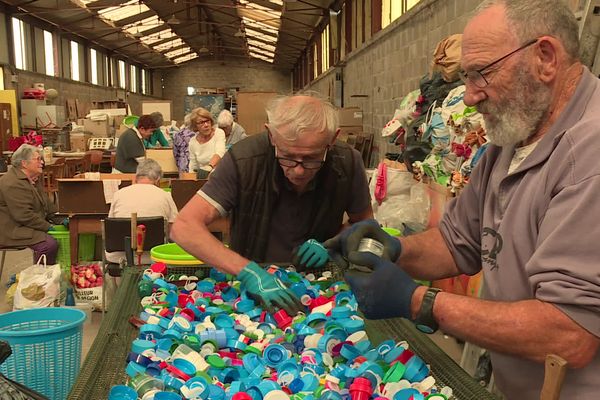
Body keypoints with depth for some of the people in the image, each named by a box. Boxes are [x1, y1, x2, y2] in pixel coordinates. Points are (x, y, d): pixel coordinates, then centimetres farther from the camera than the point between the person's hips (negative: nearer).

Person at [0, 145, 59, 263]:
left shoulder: (34, 178, 11)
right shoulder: (13, 184, -23)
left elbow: (45, 202, 20)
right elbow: (24, 216, -26)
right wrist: (48, 226, -20)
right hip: (13, 230, -11)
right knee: (50, 244, -26)